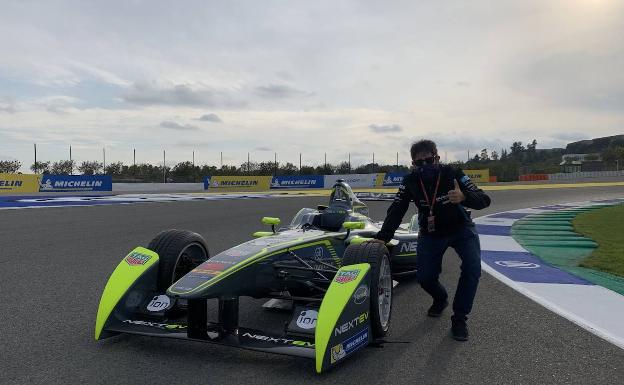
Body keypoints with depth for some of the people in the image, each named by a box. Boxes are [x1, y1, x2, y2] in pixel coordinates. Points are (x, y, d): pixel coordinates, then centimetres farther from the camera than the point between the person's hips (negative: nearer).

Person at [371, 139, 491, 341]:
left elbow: (483, 200, -27)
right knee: (424, 277, -8)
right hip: (431, 232, 2)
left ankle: (459, 318, -6)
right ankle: (440, 298, 29)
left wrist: (463, 197, -49)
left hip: (461, 228, -2)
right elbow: (396, 211, -17)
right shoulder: (410, 181, -17)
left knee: (472, 267, -24)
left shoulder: (452, 174, -23)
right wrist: (382, 238, -29)